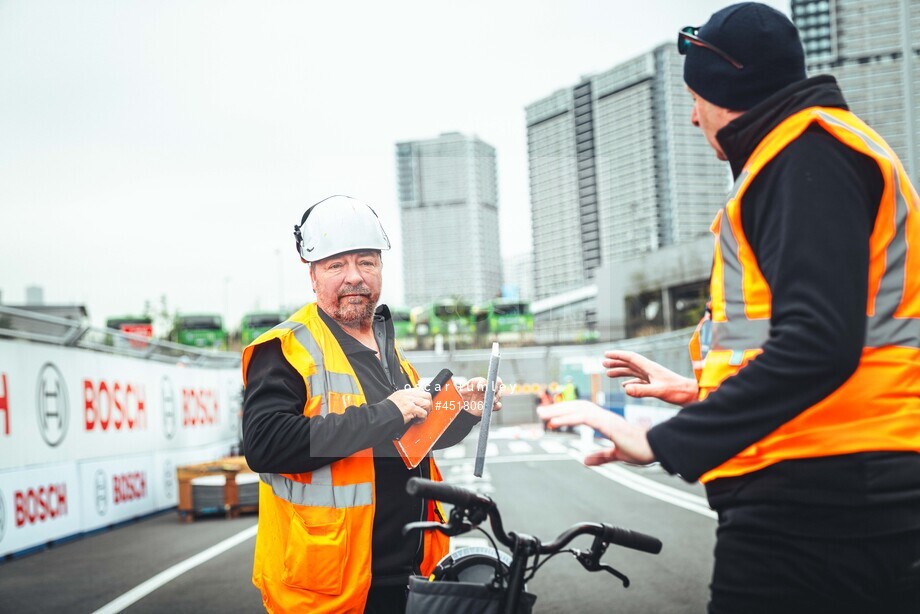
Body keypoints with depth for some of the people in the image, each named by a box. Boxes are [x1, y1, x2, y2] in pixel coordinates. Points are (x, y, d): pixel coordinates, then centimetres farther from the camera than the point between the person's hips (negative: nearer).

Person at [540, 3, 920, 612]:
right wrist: (699, 391, 31)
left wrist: (664, 442, -23)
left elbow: (817, 341, -23)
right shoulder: (809, 151, 24)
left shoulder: (806, 151, -9)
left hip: (815, 508, -10)